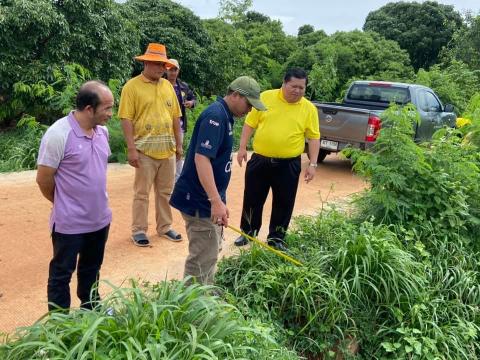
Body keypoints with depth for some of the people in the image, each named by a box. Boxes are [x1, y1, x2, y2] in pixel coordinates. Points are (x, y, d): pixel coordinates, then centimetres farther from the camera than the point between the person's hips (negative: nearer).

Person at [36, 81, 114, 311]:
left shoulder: (102, 131, 1)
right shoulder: (58, 134, -21)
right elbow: (43, 180, -14)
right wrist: (65, 203, 1)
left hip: (100, 218, 7)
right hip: (69, 222, -7)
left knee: (91, 269, 24)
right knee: (61, 274, 12)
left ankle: (92, 311, 43)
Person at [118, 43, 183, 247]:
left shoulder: (168, 85, 11)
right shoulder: (132, 86, -6)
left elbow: (175, 117, 14)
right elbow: (126, 119, -10)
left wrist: (178, 144, 12)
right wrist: (131, 148, -15)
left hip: (167, 150, 5)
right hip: (145, 151, -5)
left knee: (165, 192, 13)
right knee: (142, 193, 4)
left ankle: (164, 227, 26)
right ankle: (139, 230, 16)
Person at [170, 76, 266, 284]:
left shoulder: (224, 116, 12)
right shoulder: (215, 115, -19)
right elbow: (201, 158, -29)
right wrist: (216, 201, -35)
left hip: (208, 198, 11)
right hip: (200, 200, -11)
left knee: (211, 251, 21)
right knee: (203, 257, -3)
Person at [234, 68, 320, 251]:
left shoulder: (309, 108, -2)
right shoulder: (265, 97, -3)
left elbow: (314, 137, 1)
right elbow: (250, 123, 2)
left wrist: (312, 163, -5)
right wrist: (242, 148, -4)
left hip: (288, 165, 0)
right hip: (259, 160, 0)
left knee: (284, 203, 9)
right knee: (252, 199, 12)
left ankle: (276, 238, 26)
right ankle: (248, 232, 31)